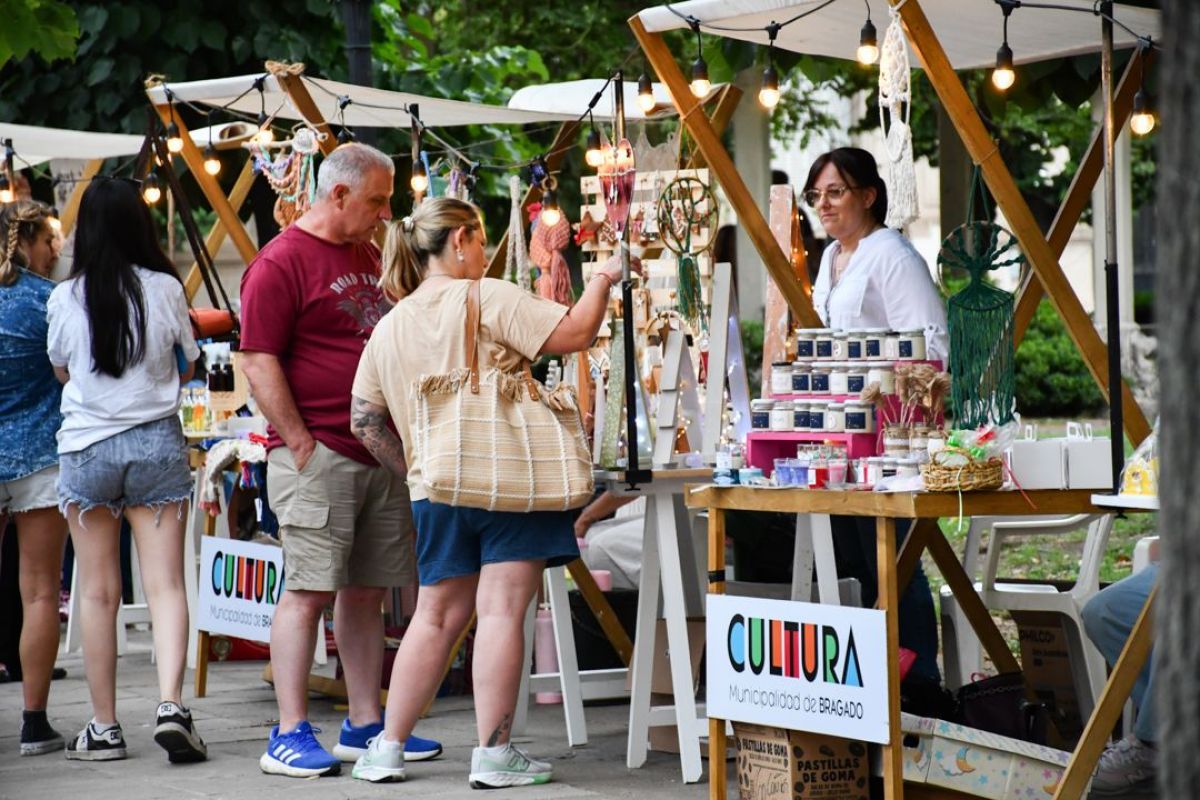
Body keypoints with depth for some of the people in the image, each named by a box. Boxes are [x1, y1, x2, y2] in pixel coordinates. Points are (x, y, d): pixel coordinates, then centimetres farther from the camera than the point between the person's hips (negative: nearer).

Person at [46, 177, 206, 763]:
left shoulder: (64, 299, -4)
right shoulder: (165, 289, -4)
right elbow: (188, 367, 9)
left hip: (86, 446, 0)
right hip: (156, 444, 0)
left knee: (97, 592, 6)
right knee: (166, 584, -1)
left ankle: (105, 727, 10)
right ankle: (171, 705, -17)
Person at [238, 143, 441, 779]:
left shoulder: (366, 254, 18)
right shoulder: (281, 263, -8)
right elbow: (259, 363, -13)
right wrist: (301, 444, -16)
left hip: (381, 454, 8)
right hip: (318, 457, -8)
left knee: (365, 592, 10)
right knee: (310, 590, -9)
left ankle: (365, 725, 17)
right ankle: (289, 736, -6)